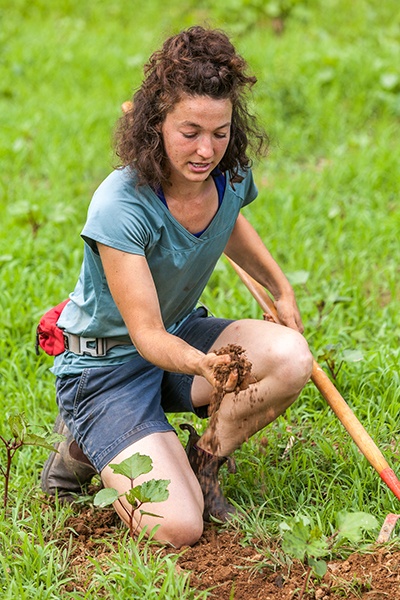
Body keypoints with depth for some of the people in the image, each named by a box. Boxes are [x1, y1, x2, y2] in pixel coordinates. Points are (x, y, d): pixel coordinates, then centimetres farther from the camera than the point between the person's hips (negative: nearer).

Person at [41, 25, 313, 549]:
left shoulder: (230, 174, -10)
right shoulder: (120, 206, -31)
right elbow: (146, 333, -31)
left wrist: (281, 289, 11)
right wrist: (199, 364, -51)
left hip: (181, 334, 6)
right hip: (107, 364, -6)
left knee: (290, 358, -24)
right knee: (177, 530, -21)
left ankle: (203, 461, 1)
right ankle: (84, 448, 8)